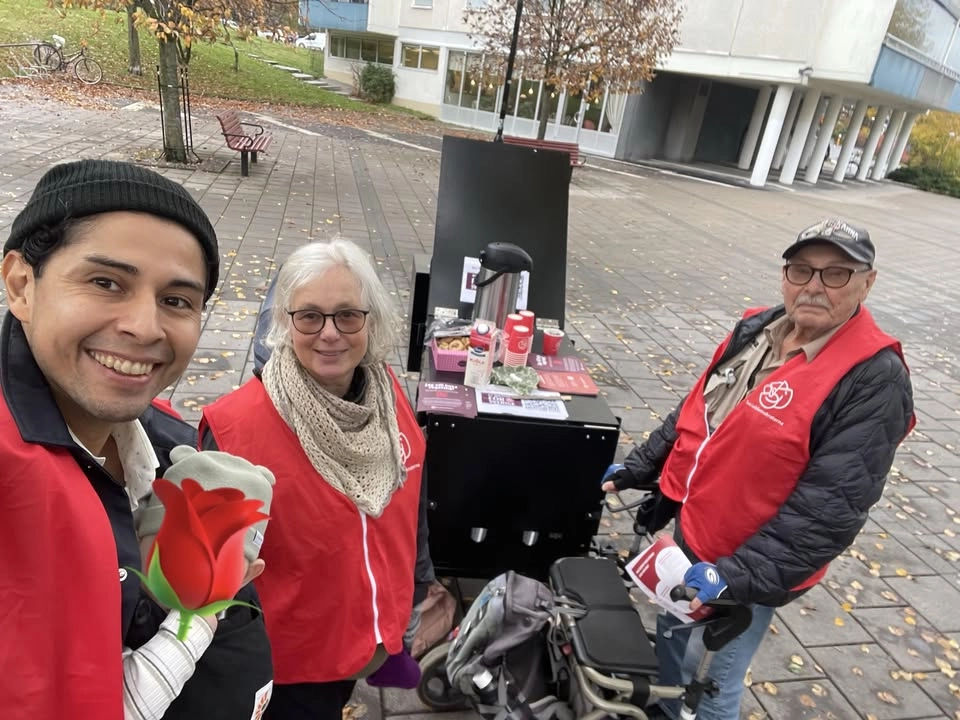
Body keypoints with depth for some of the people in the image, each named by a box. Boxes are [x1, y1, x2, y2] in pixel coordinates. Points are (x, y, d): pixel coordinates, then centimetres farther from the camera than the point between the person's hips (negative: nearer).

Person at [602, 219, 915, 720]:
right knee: (671, 640, 27)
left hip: (748, 566, -7)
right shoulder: (759, 329, 0)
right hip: (691, 531, 7)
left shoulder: (874, 381, -22)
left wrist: (738, 576, -27)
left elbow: (829, 509, -25)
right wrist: (641, 466, 11)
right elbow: (696, 411, 10)